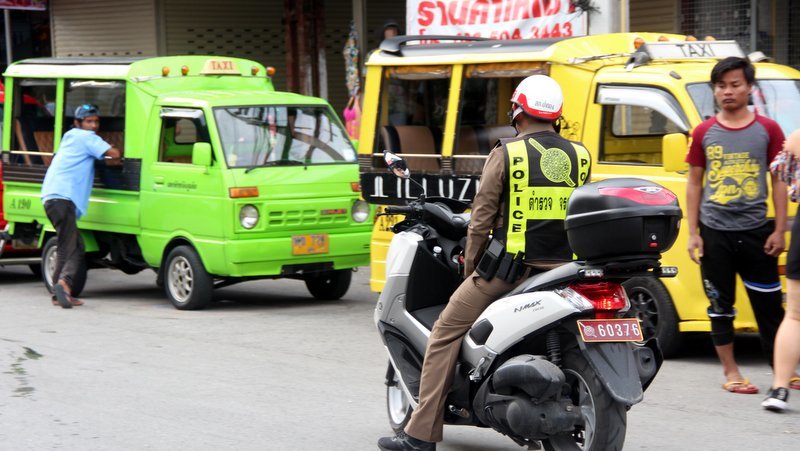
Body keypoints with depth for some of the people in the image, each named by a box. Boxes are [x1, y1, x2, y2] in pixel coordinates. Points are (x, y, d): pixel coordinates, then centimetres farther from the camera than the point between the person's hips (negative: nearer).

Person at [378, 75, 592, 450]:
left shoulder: (506, 154, -5)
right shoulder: (580, 157, 8)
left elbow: (483, 216, -4)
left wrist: (470, 264, 9)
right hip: (562, 269, 4)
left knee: (445, 335, 4)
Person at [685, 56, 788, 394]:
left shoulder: (767, 130, 2)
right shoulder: (704, 133, 4)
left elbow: (779, 182, 4)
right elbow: (694, 184, 8)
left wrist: (779, 231, -2)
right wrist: (693, 233, 2)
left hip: (755, 231, -1)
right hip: (715, 233, 1)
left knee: (769, 306, 3)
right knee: (721, 307, 6)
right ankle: (731, 372, 15)